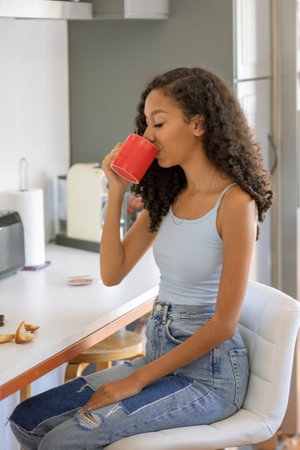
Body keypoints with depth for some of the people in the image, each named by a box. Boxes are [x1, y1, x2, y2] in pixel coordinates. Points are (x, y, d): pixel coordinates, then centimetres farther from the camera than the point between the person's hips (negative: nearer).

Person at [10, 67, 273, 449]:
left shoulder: (235, 202, -16)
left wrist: (136, 381, -15)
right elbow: (112, 273, 7)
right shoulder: (168, 195, 8)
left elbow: (224, 323, -17)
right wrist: (116, 193, -2)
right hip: (159, 356, 7)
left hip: (208, 373, -7)